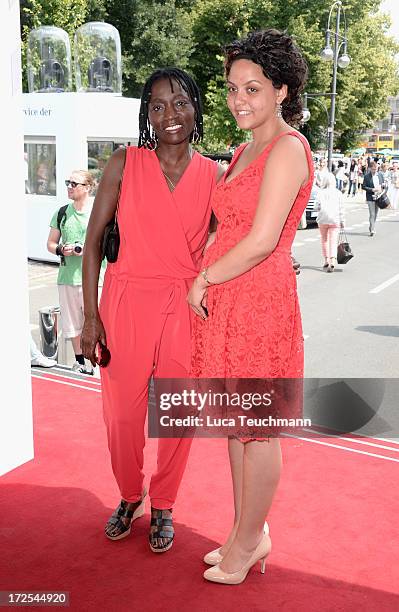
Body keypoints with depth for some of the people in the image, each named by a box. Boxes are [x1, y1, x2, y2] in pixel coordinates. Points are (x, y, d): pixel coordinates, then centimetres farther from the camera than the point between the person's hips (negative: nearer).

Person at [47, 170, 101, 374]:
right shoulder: (61, 213, 10)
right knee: (72, 321, 13)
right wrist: (61, 250, -6)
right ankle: (80, 361, 27)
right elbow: (50, 243, 16)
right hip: (66, 275, 5)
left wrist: (88, 249, -17)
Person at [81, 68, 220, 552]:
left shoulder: (213, 175, 3)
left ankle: (162, 506, 33)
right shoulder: (125, 164, -1)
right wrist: (90, 316, -5)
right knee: (122, 412, 9)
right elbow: (93, 240, -1)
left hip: (187, 307, 1)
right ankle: (129, 497, 37)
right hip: (127, 301, 0)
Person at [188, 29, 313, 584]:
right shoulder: (246, 150, 16)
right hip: (224, 302, 9)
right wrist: (206, 280, 8)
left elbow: (263, 239, -20)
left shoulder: (287, 147, -13)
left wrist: (204, 279, -9)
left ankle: (248, 542, 23)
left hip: (260, 299, -9)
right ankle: (247, 532, 33)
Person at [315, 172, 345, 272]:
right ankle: (332, 262, -16)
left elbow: (318, 207, -8)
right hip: (335, 219, 0)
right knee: (333, 241, -2)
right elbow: (341, 208, 0)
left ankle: (326, 260, 21)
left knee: (324, 240, 16)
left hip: (323, 219, 0)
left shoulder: (321, 193, -5)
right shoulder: (338, 193, 0)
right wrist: (342, 221, 5)